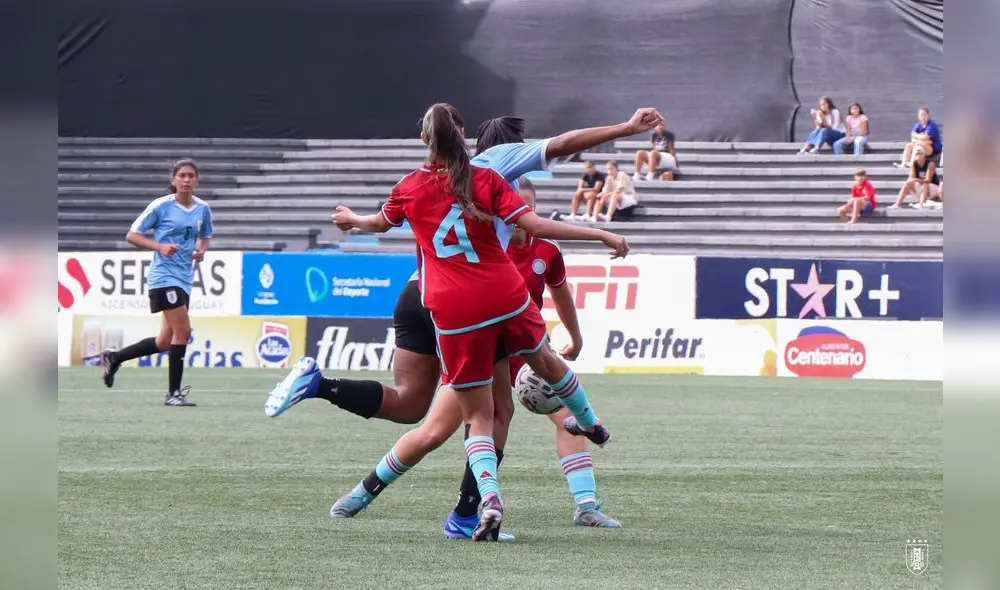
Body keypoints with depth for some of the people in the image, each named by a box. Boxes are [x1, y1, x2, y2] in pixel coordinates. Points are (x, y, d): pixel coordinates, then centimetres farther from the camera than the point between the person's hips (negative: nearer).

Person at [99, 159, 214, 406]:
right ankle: (173, 393, -6)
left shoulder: (203, 209, 7)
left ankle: (113, 358, 28)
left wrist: (201, 250, 2)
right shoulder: (161, 206, -7)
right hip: (164, 276, -7)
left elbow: (205, 236, 25)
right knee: (183, 331, -15)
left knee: (165, 342, 9)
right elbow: (132, 236, -3)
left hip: (184, 279, 7)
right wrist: (160, 246, -17)